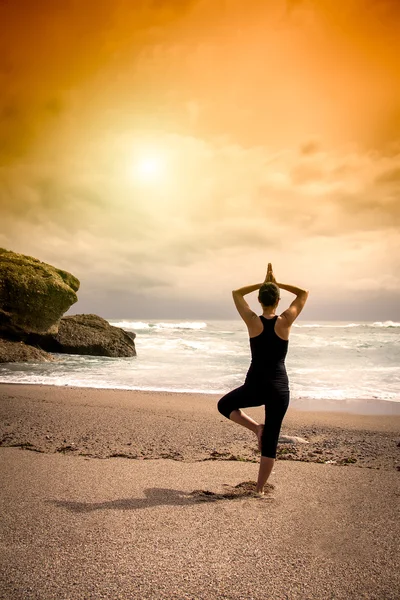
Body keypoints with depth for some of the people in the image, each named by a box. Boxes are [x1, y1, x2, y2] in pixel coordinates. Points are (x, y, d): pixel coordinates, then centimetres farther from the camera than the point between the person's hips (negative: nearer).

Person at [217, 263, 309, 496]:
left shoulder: (252, 321, -7)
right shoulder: (285, 322, -8)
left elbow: (237, 293, 9)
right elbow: (304, 293, 6)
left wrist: (263, 283, 10)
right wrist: (277, 283, 5)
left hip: (255, 386, -1)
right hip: (279, 387, 1)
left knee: (224, 405, 27)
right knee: (271, 441, 12)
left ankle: (255, 426, 6)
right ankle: (260, 488, 18)